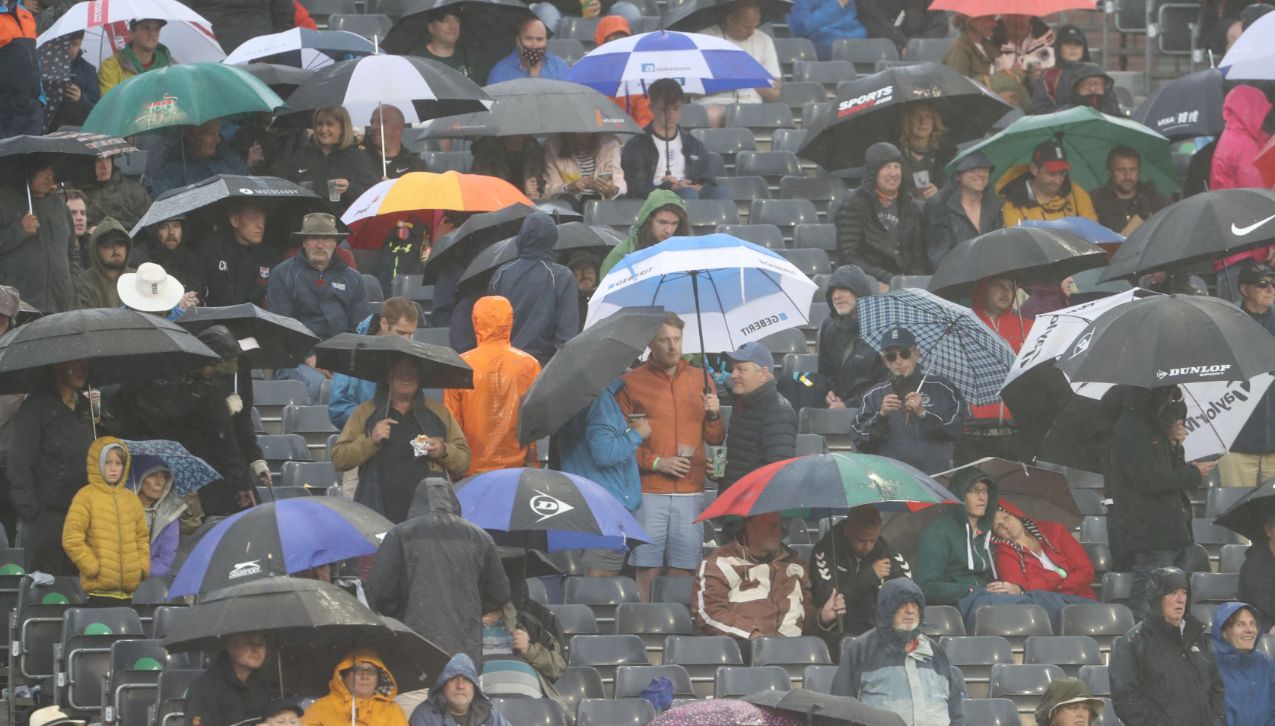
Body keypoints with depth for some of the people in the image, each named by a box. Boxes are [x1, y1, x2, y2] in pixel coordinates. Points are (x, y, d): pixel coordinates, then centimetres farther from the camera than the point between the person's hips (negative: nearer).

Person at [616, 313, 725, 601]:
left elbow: (715, 439, 14)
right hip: (649, 489, -3)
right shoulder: (631, 383, 3)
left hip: (689, 491, 3)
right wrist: (655, 462, -10)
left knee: (683, 568, 1)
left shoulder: (700, 380, 13)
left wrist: (713, 415, -6)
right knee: (648, 567, -5)